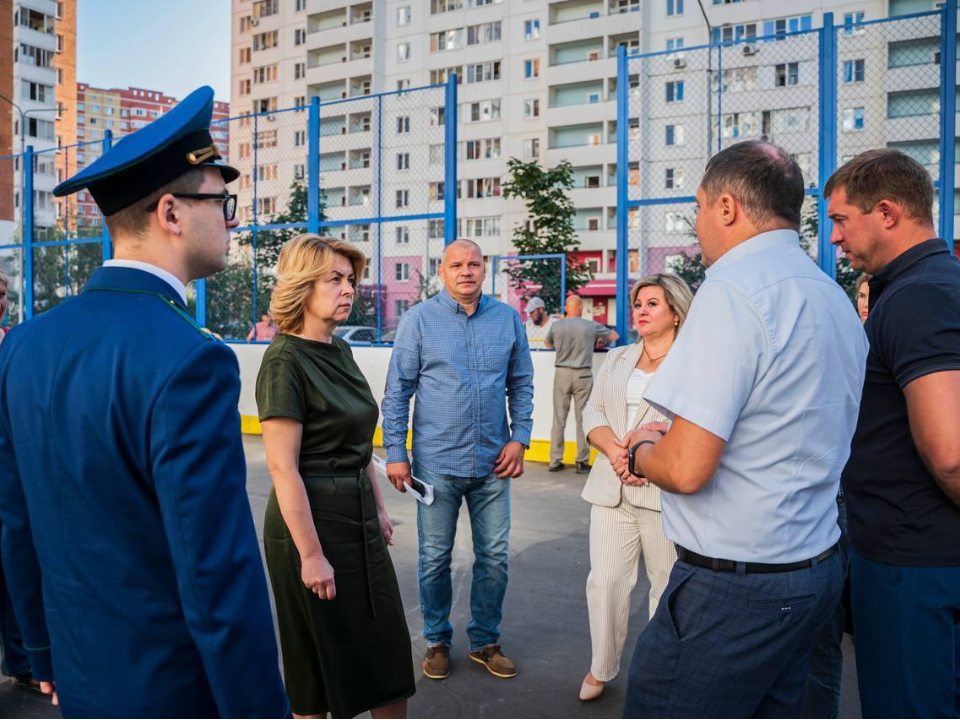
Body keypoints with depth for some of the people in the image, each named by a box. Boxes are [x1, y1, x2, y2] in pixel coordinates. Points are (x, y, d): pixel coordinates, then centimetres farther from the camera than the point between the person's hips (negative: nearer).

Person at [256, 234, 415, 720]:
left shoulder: (340, 352, 7)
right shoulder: (285, 361, -18)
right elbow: (282, 468, -20)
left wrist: (378, 509, 16)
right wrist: (310, 555, -20)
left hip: (357, 516, 8)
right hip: (310, 520, -8)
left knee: (385, 647, 16)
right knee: (321, 655, 10)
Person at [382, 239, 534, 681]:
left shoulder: (507, 319, 4)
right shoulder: (419, 319, -3)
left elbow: (521, 384, 10)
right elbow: (398, 390, -3)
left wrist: (519, 437, 1)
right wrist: (395, 453, -7)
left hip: (493, 462, 2)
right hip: (437, 462, -2)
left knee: (494, 556, 10)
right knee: (435, 558, 9)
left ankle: (485, 641, 29)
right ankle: (437, 641, 29)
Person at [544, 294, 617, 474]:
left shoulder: (556, 326, -2)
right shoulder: (591, 326, -4)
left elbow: (547, 345, 17)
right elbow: (614, 336, 12)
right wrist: (601, 340, 30)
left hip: (562, 374, 1)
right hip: (583, 375, -1)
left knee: (559, 419, 6)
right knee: (582, 419, 4)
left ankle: (555, 461, 9)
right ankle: (582, 462, 8)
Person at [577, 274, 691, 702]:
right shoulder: (616, 359, 17)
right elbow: (593, 413, 10)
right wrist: (613, 450, -9)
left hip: (666, 491, -4)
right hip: (612, 488, 4)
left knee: (669, 584, 7)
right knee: (605, 581, 3)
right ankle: (601, 668, 21)